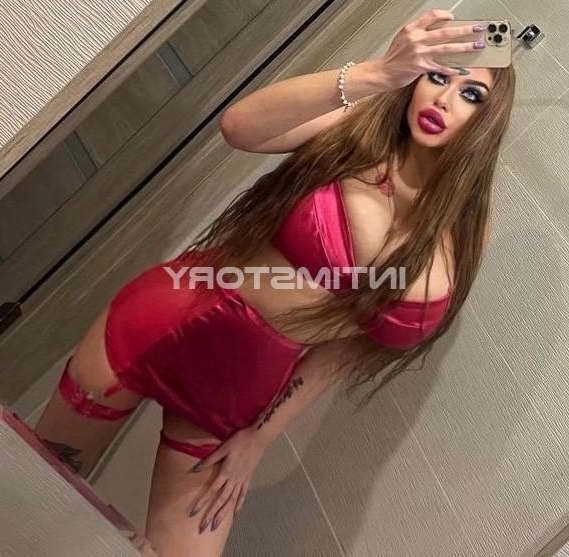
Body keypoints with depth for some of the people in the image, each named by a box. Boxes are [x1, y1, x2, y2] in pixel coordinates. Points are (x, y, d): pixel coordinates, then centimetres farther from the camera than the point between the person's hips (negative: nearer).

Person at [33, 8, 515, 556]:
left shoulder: (463, 233, -5)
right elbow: (238, 126, -29)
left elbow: (349, 339, -3)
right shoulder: (356, 130, -9)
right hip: (162, 322, -1)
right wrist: (376, 74, -40)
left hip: (244, 388, 2)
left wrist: (259, 437, -2)